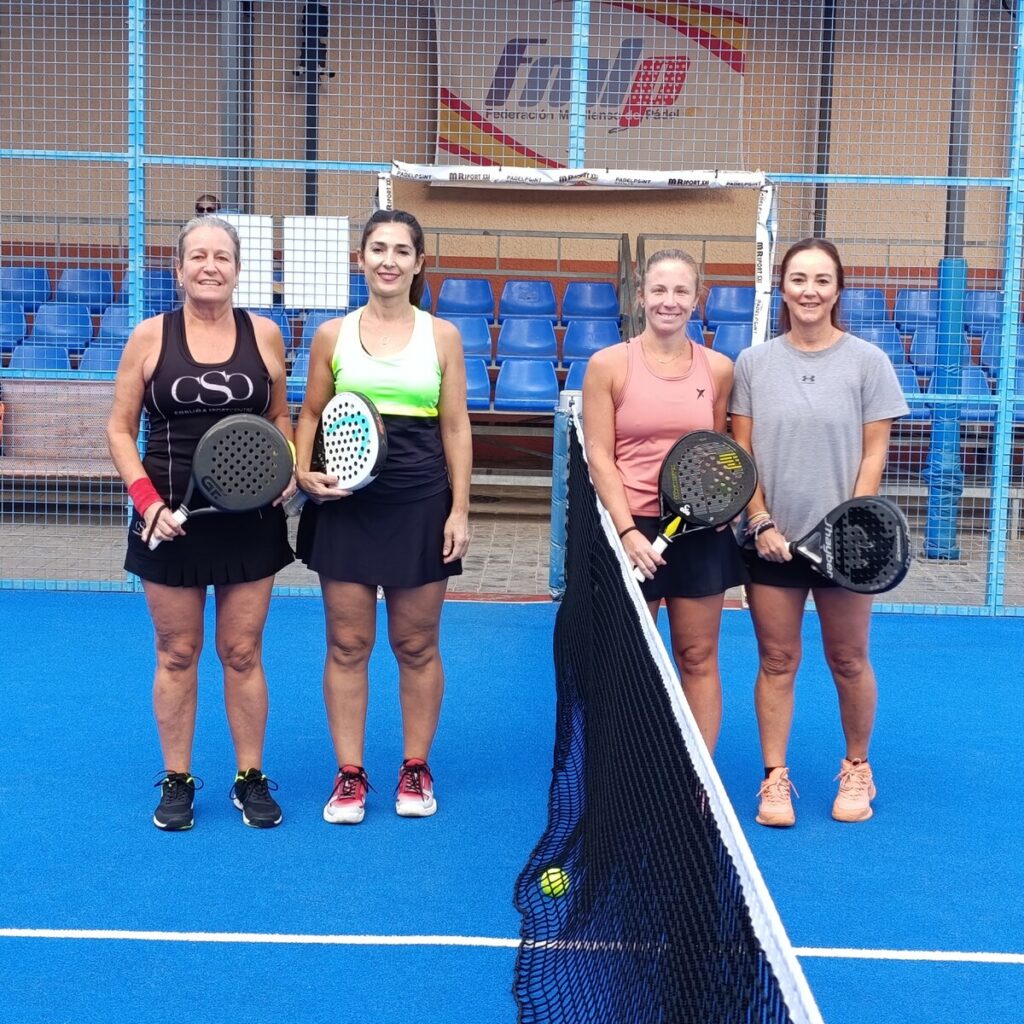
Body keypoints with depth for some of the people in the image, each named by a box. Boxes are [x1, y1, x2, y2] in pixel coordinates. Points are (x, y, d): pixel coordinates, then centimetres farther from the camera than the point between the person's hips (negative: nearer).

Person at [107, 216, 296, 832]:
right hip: (171, 520, -1)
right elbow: (121, 429, 0)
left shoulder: (264, 334, 1)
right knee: (177, 655, 8)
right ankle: (177, 781, 21)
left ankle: (252, 780, 21)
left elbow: (281, 417, 13)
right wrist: (148, 501, -12)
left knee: (243, 653, 8)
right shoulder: (150, 336, -3)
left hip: (251, 520, 1)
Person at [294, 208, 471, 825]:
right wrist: (304, 472, -6)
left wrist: (460, 511, -2)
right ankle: (350, 775, 14)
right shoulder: (333, 335, 5)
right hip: (345, 504, 1)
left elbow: (456, 427, 3)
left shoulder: (442, 336, 3)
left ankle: (416, 769, 22)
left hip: (420, 507, 0)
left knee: (417, 645, 8)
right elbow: (310, 414, 12)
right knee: (347, 645, 4)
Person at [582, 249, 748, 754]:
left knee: (698, 658, 7)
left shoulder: (719, 368, 5)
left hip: (700, 530, 2)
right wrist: (629, 531, -14)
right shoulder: (608, 365, -3)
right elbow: (599, 456, -6)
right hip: (632, 528, -2)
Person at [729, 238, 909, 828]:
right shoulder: (753, 363, 3)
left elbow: (873, 454, -2)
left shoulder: (868, 361, -1)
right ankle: (775, 778, 15)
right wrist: (762, 523, -7)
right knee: (777, 661, 6)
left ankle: (857, 769, 26)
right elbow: (741, 453, 3)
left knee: (849, 661, 8)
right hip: (771, 539, 1)